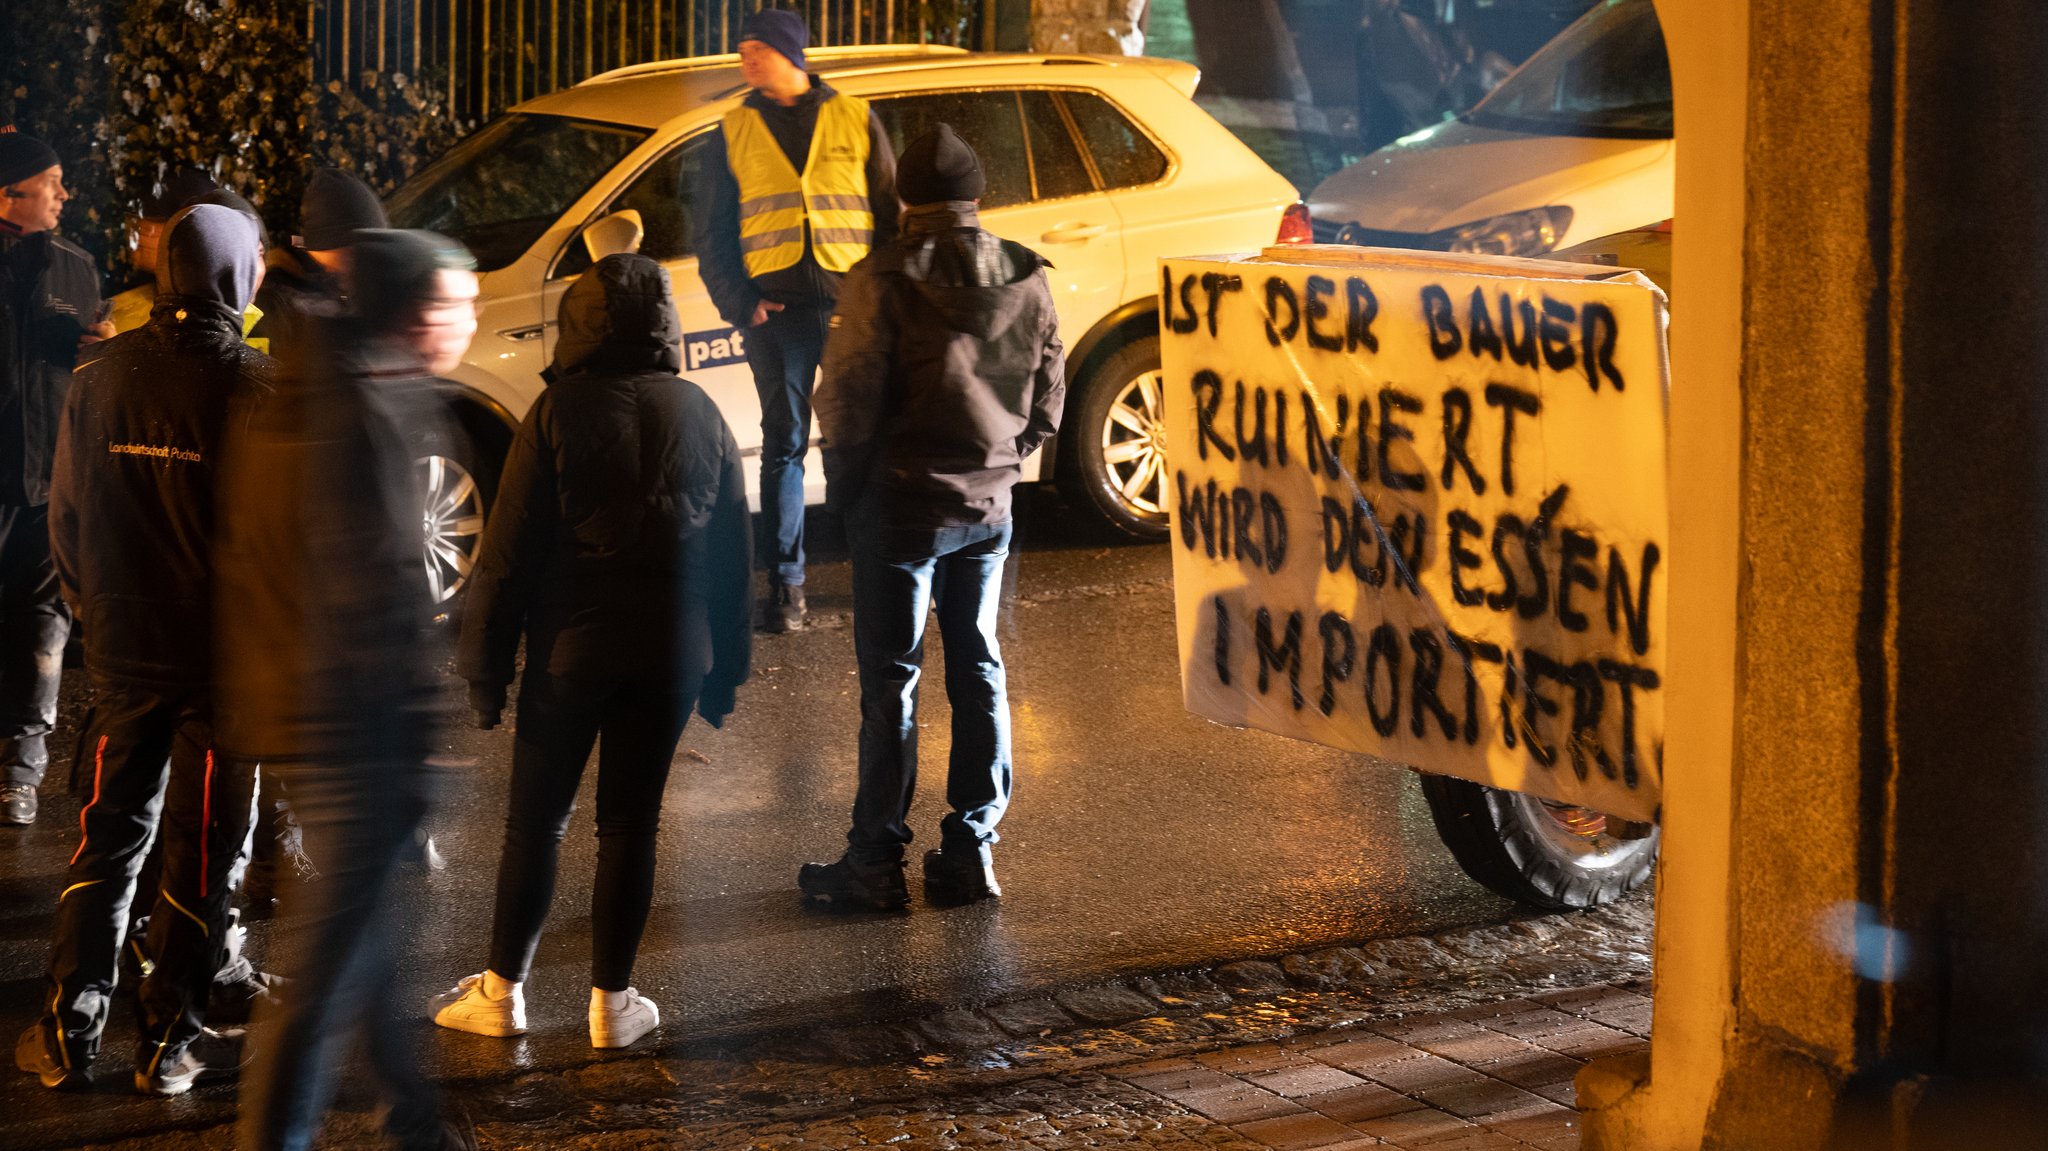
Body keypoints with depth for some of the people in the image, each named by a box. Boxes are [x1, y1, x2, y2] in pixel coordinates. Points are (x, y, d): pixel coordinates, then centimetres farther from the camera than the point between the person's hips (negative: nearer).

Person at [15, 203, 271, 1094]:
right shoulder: (259, 386, -15)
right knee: (200, 845, 6)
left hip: (124, 644, 4)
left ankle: (70, 1030, 13)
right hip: (227, 652, -4)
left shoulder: (103, 375, -2)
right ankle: (171, 1039, 12)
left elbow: (66, 510, 6)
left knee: (109, 833, 14)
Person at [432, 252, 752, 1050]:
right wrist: (725, 669, 16)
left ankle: (503, 991, 16)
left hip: (570, 647, -3)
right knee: (630, 821, 10)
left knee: (537, 818, 9)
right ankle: (612, 1000, 13)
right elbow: (733, 552, 9)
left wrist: (484, 663, -2)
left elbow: (511, 549, -9)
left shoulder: (560, 411, -9)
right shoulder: (699, 415, 4)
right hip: (670, 651, 3)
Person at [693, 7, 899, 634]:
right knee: (784, 444, -1)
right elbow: (712, 232, 13)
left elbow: (889, 214, 12)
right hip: (777, 306, 0)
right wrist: (740, 302, -1)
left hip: (851, 301, 0)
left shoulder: (854, 119, 9)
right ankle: (785, 584, 1)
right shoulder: (734, 131, 11)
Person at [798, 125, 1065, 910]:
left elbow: (850, 399, -14)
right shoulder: (1026, 280, 2)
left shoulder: (885, 281, -14)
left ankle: (876, 861, 4)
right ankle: (971, 851, 15)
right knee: (978, 669, 13)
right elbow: (1050, 393, 8)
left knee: (891, 680, 0)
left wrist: (845, 481, 1)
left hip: (903, 502, -5)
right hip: (990, 506, 5)